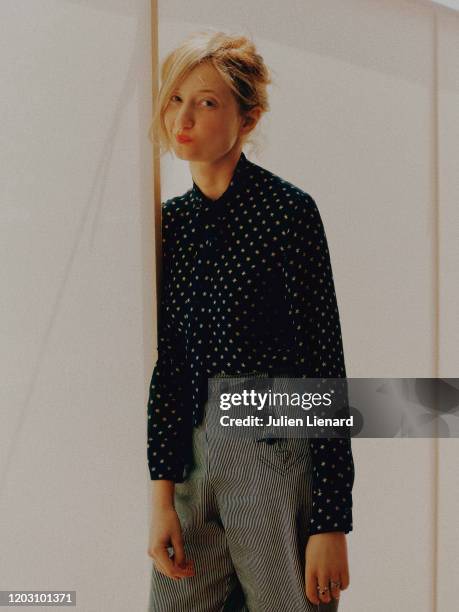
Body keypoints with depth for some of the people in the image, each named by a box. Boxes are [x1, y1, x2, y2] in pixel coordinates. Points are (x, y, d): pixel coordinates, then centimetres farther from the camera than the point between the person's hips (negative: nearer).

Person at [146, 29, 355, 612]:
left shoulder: (287, 209, -11)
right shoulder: (173, 218, 7)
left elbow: (324, 367, -13)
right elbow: (168, 362, 8)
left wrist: (330, 523, -15)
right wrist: (162, 493, 2)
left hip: (276, 459, -5)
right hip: (193, 458, 6)